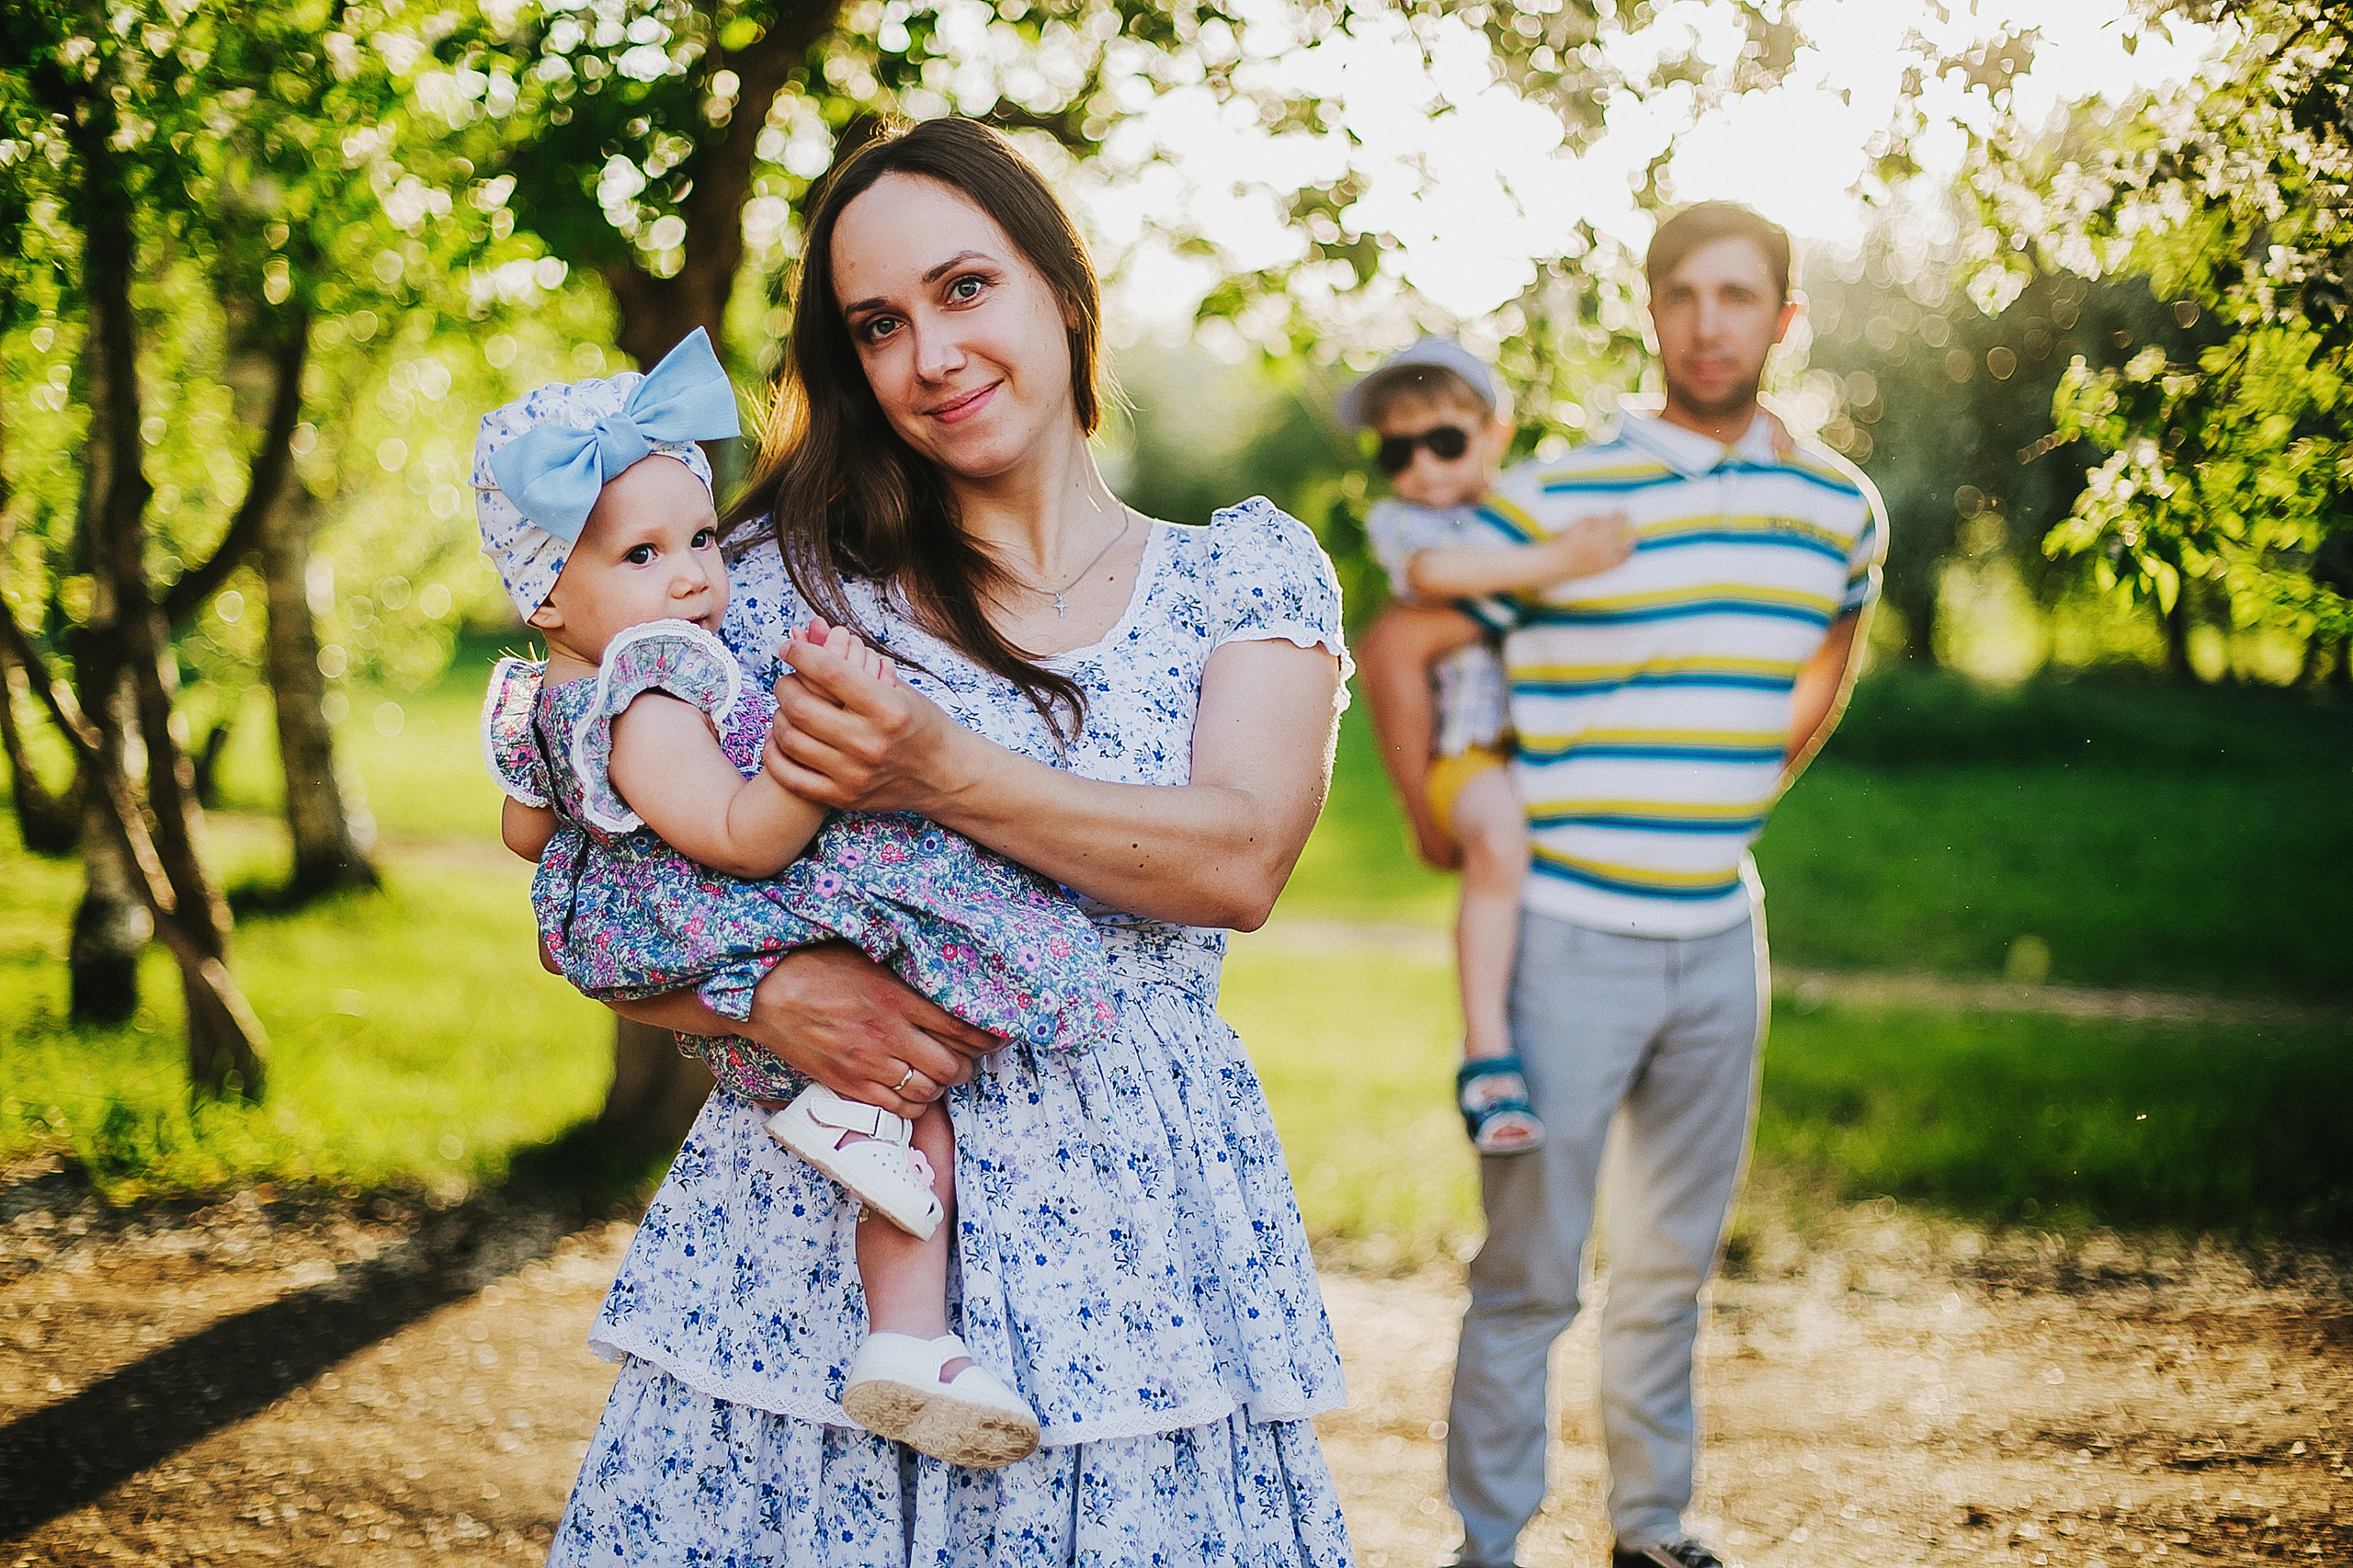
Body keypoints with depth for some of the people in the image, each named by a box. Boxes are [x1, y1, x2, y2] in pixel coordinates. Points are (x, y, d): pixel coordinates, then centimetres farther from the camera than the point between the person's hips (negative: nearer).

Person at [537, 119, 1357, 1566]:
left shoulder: (1250, 569, 7)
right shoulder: (781, 576, 5)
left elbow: (1242, 863, -9)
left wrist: (946, 774, -20)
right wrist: (761, 990, -15)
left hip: (1134, 1229, 0)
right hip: (814, 1225, 0)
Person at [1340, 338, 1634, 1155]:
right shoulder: (1396, 521, 0)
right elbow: (1434, 571, -24)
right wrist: (1558, 561, -32)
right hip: (1471, 749, -7)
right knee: (1500, 840, -33)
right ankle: (1487, 1060, -29)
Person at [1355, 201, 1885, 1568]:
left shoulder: (1840, 507, 4)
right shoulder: (1561, 502, -11)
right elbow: (1397, 653, -5)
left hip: (1720, 936, 5)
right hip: (1567, 933, -4)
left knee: (1676, 1261, 16)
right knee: (1528, 1271, 0)